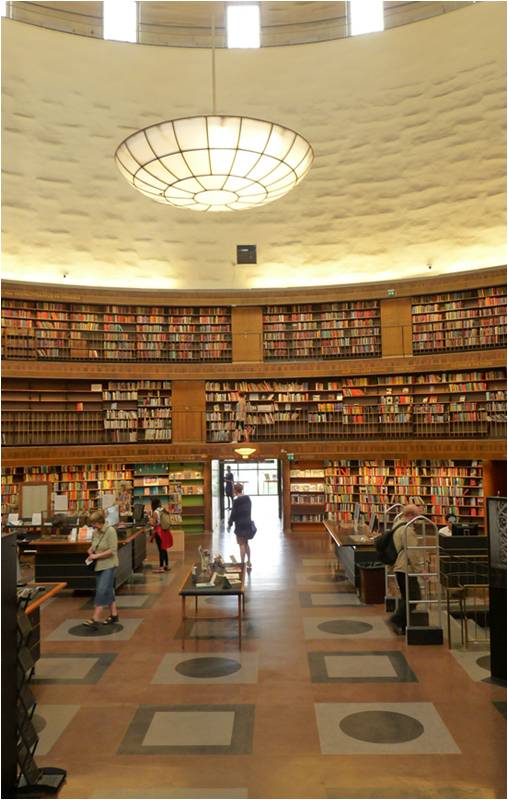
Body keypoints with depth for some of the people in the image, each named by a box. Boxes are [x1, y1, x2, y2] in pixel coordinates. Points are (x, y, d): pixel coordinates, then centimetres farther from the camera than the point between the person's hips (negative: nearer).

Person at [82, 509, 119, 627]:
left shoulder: (110, 531, -16)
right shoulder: (95, 532, 5)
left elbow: (112, 551, -19)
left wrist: (97, 555, -19)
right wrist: (91, 550, 0)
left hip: (109, 566, -7)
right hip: (99, 565, 8)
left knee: (102, 591, -10)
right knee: (108, 591, 14)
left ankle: (96, 619, -8)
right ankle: (114, 615, 25)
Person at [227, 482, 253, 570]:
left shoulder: (236, 501, -17)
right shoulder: (248, 498, 4)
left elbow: (233, 513, -13)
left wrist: (229, 524, -3)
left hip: (240, 525, -7)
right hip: (248, 523, 7)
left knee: (242, 545, 0)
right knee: (246, 543, 19)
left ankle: (242, 564, 3)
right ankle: (249, 563, 25)